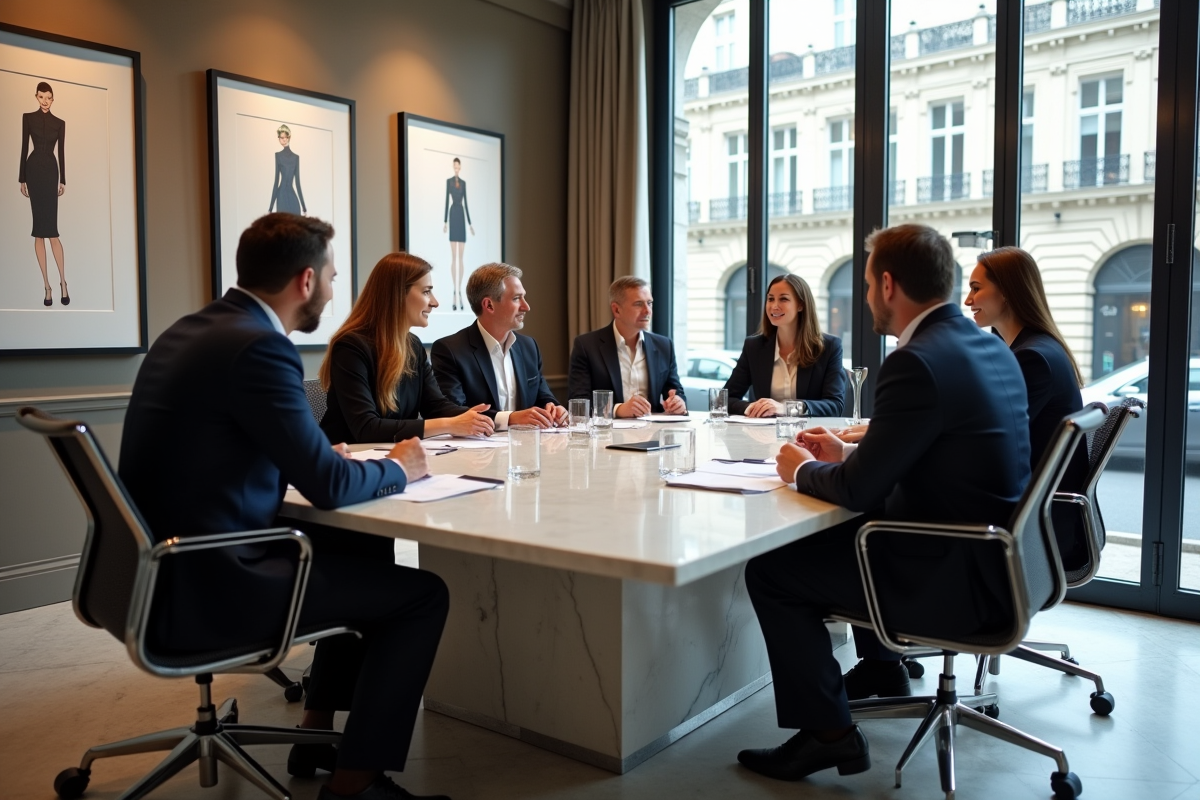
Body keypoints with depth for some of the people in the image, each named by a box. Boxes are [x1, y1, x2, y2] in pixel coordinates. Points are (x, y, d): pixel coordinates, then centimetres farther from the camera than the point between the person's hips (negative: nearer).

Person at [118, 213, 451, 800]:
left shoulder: (190, 330, 9)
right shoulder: (258, 346, -20)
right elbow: (329, 486, -19)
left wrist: (374, 465, 10)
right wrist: (398, 468, 1)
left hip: (163, 570, 10)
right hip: (199, 590, -10)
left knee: (364, 559, 23)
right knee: (422, 593, -3)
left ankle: (318, 734, 32)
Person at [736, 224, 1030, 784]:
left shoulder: (917, 362, -23)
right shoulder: (987, 347, 6)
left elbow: (859, 490, -21)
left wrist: (802, 470, -1)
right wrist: (848, 452, 13)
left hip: (959, 579, -9)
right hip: (995, 555, 10)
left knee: (770, 569, -3)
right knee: (854, 531, 30)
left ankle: (826, 732, 7)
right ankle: (880, 668, 45)